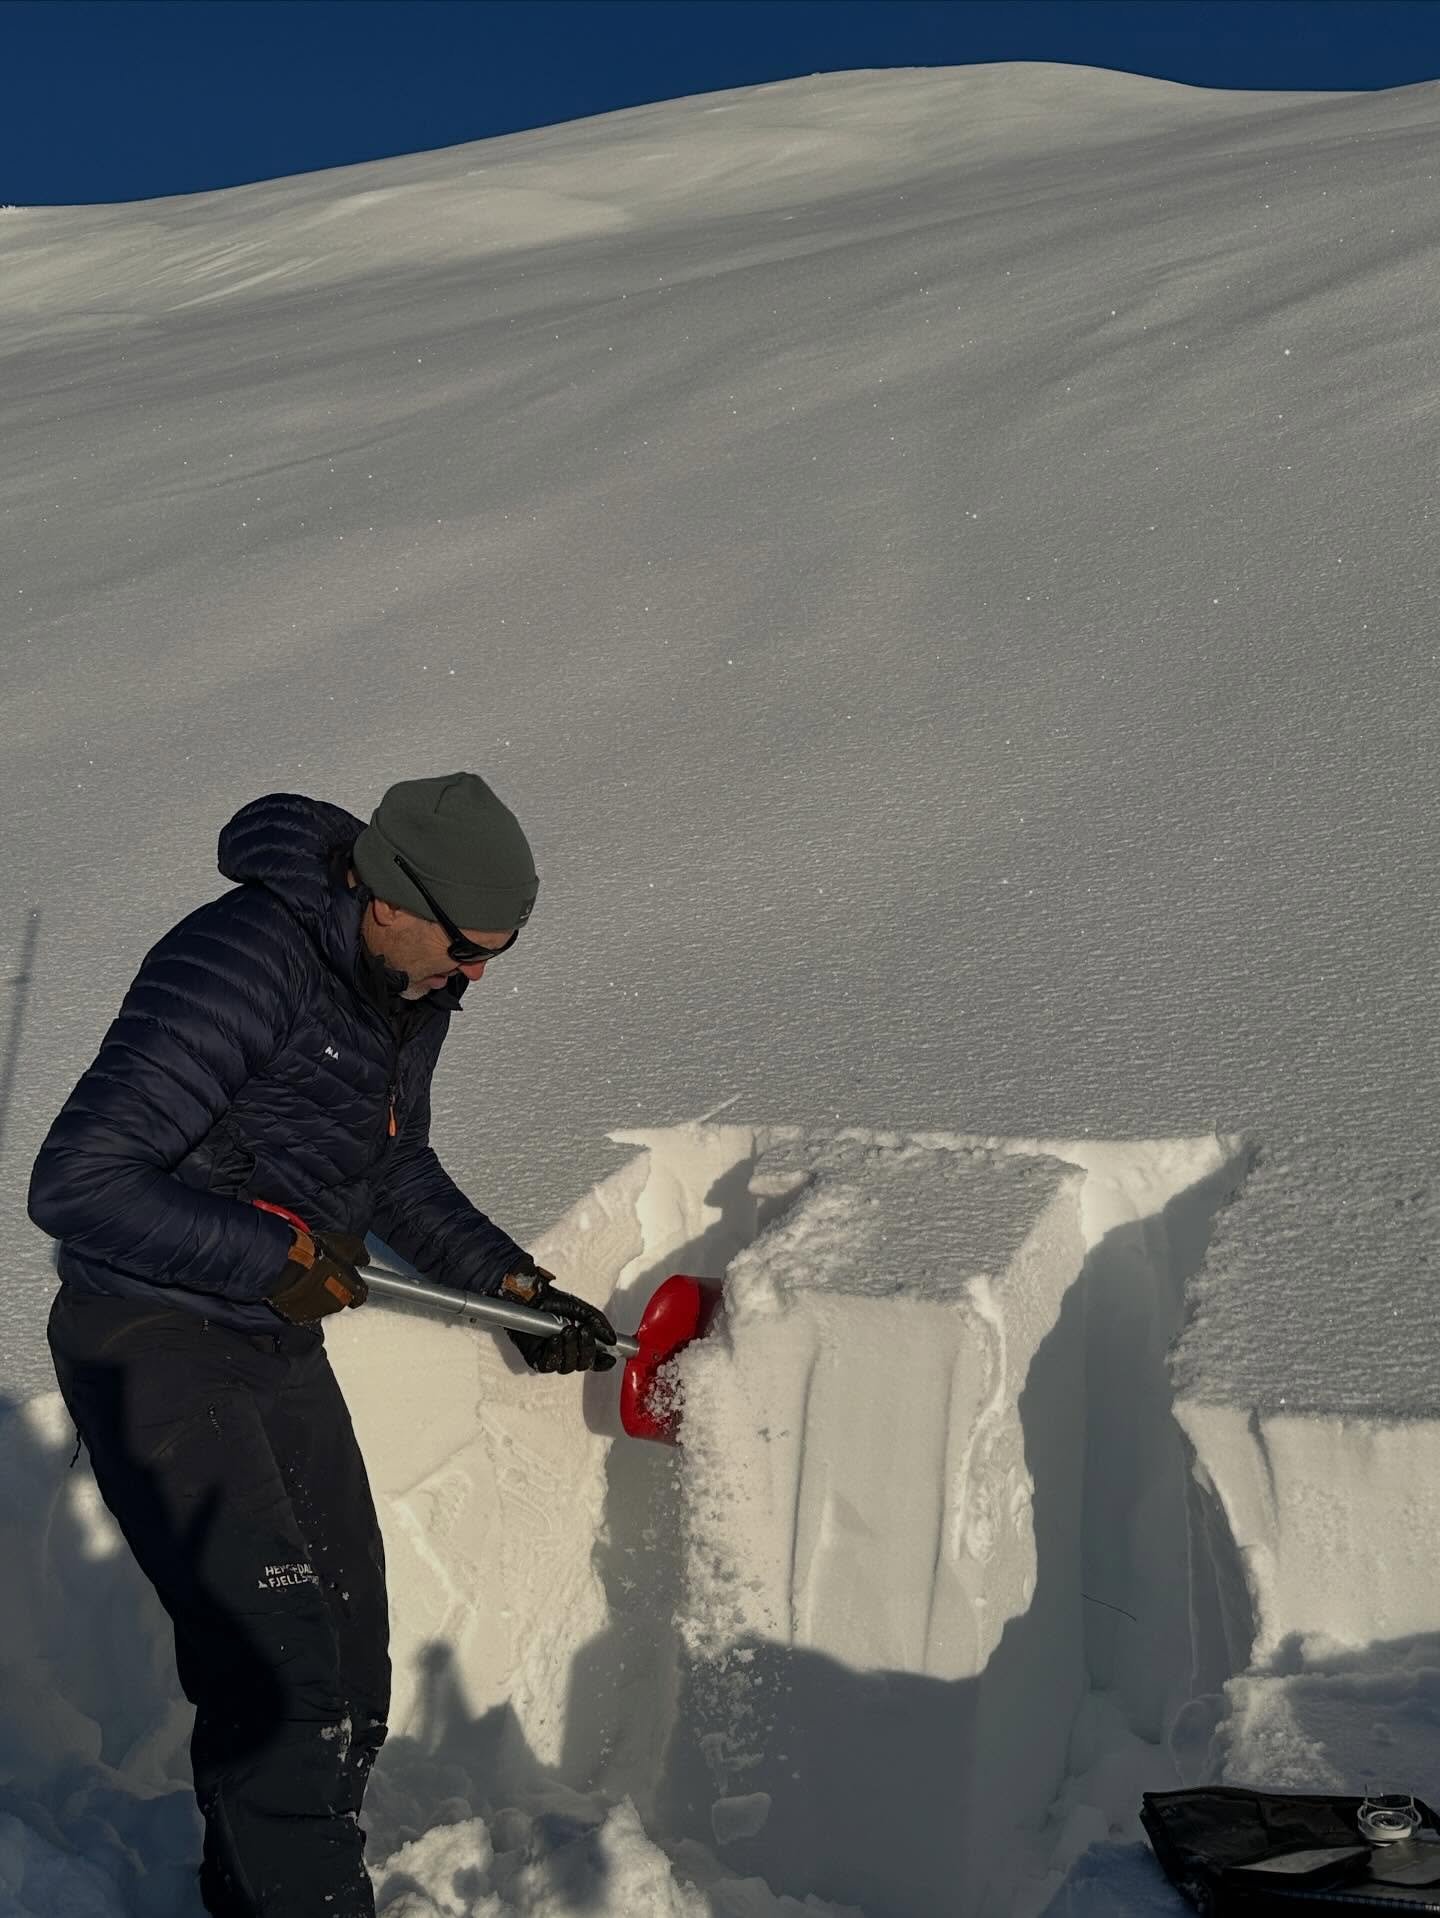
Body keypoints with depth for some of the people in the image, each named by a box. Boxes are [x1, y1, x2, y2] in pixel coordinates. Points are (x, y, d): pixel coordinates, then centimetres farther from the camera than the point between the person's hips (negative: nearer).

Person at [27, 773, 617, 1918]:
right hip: (151, 1347, -8)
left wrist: (515, 1282, 11)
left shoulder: (412, 991, 1)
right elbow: (77, 1186, -29)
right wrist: (282, 1255, -24)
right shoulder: (243, 962, -27)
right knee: (276, 1657, -10)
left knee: (351, 1652, 12)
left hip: (278, 1340, 8)